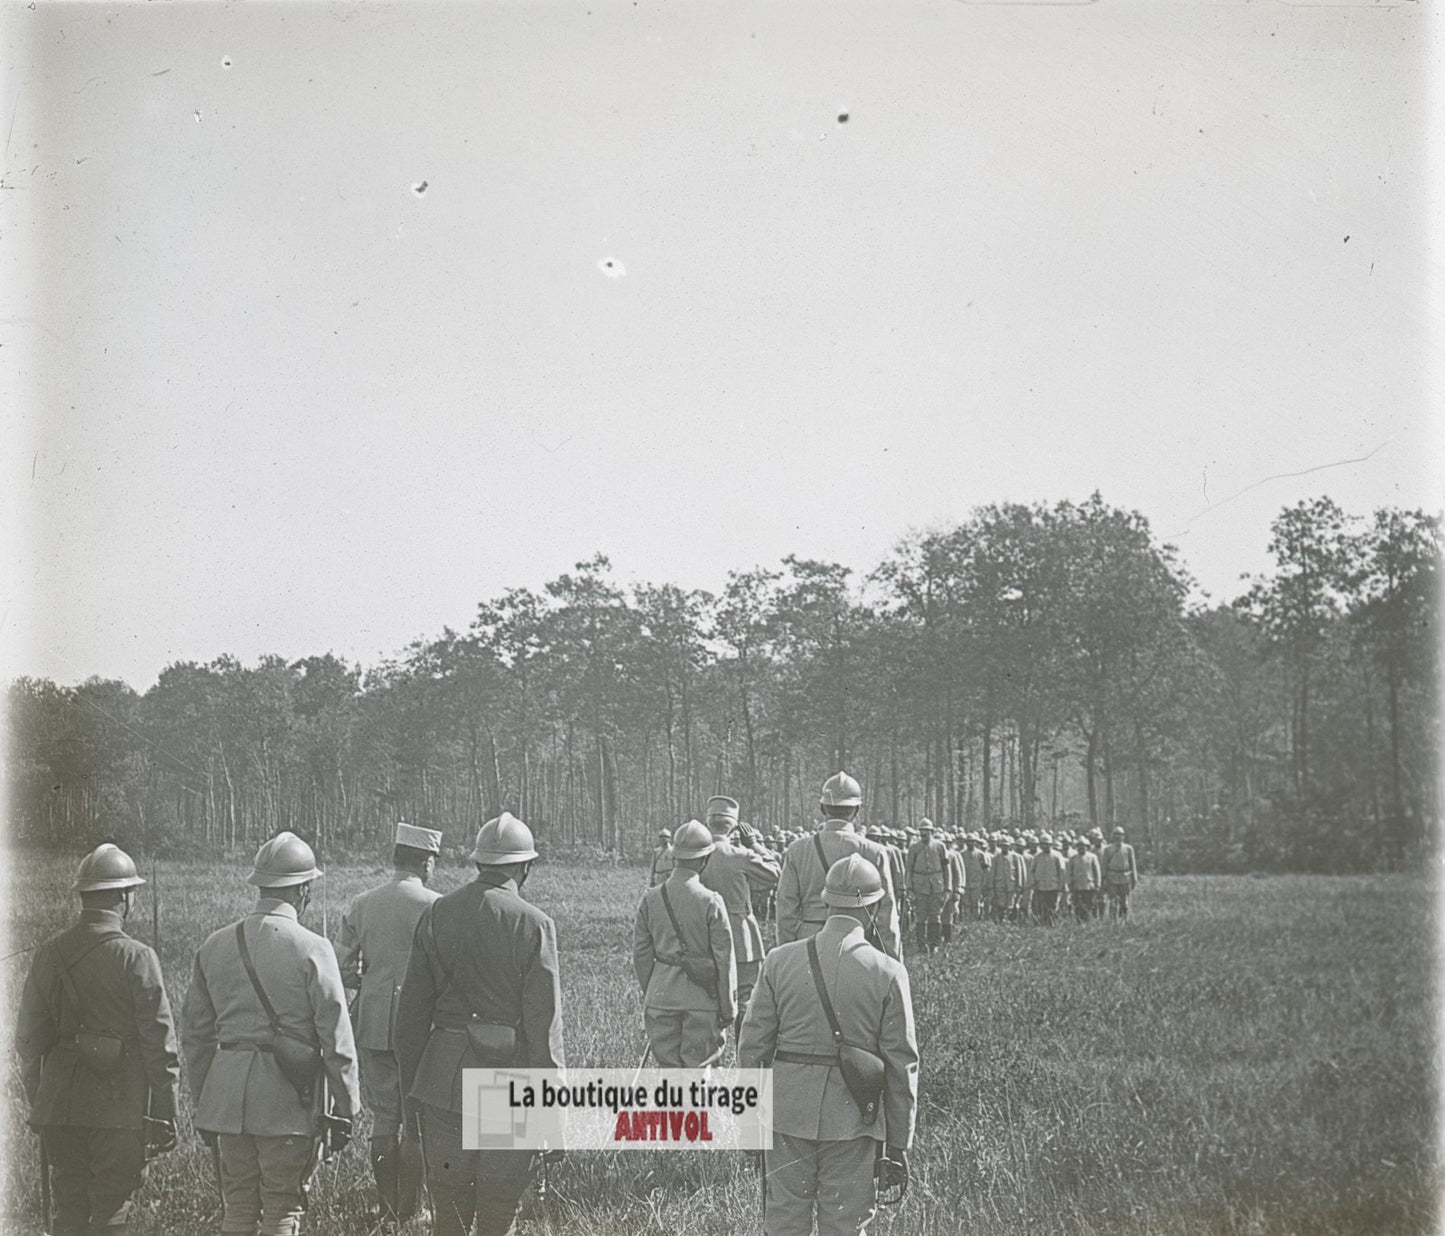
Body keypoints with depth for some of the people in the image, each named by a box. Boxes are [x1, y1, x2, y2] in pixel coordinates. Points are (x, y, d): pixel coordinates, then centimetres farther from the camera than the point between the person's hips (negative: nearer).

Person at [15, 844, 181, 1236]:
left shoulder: (48, 954, 4)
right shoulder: (136, 958, -11)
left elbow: (28, 1038, 10)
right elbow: (160, 1045, -10)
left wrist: (37, 1103, 19)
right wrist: (165, 1115, -3)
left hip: (58, 1106, 5)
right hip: (118, 1110, -5)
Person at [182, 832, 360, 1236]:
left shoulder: (215, 946, 7)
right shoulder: (312, 949, -9)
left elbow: (195, 1034, 13)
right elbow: (336, 1039, -9)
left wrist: (202, 1104, 21)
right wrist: (345, 1108, -1)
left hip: (228, 1097, 5)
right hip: (289, 1098, -5)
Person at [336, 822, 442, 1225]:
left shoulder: (361, 905, 2)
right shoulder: (435, 907, -10)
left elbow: (343, 971, 3)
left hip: (373, 1024, 4)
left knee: (382, 1115, 12)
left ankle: (387, 1208, 16)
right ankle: (409, 1208, 10)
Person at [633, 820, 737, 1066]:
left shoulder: (650, 900, -1)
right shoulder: (711, 902, -11)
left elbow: (641, 956, 5)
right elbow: (724, 960, -8)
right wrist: (728, 1007, 1)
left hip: (662, 996, 3)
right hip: (702, 999, -3)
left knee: (667, 1067, 12)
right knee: (698, 1068, 5)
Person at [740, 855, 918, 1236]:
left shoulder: (780, 961, -3)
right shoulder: (888, 974, -8)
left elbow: (753, 1045, 1)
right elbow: (901, 1065, -5)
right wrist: (899, 1143, 3)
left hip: (787, 1112, 2)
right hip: (852, 1118, -1)